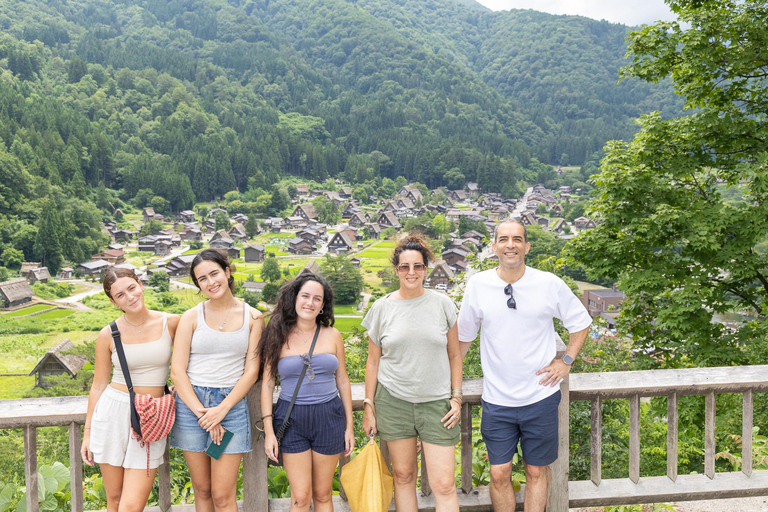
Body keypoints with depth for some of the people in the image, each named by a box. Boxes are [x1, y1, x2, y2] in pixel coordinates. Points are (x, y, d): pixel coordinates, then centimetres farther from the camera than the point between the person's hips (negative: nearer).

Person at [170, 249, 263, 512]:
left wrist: (221, 410, -11)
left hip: (231, 405, -1)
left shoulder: (252, 317, 2)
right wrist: (202, 413, -11)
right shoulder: (191, 317, 1)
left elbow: (251, 372, 0)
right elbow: (177, 372, -3)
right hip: (191, 403, 1)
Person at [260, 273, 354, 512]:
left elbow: (342, 381, 8)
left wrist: (349, 426, 7)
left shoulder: (332, 335, 4)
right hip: (292, 419, -1)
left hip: (329, 418, 1)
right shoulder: (279, 336, 0)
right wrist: (269, 430, -4)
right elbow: (267, 384, 1)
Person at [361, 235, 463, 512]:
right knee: (403, 476, 10)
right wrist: (369, 407, 6)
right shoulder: (382, 307, 1)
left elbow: (454, 355, 8)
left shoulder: (442, 304, 1)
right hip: (393, 401, 1)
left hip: (436, 402, 0)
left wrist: (457, 397, 2)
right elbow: (373, 362, 7)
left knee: (444, 484, -3)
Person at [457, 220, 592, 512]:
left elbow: (580, 322, 10)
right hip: (496, 400, 1)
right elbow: (463, 336, 9)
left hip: (540, 397, 0)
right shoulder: (477, 285, -4)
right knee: (499, 474, 5)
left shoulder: (550, 284, -6)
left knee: (536, 471, 12)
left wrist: (567, 361, 1)